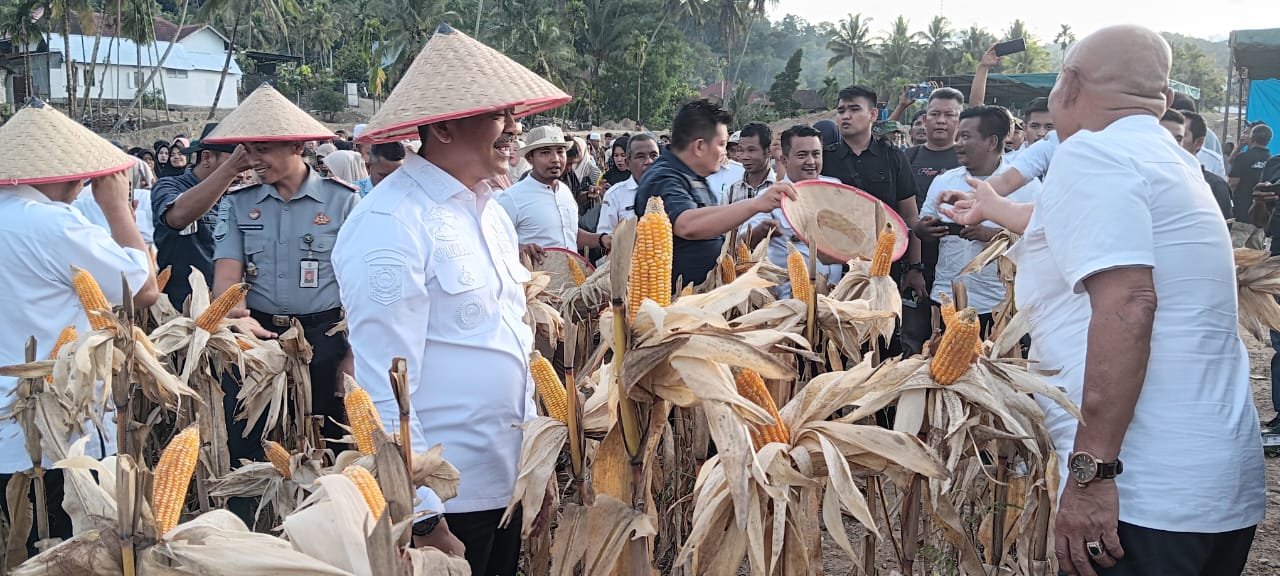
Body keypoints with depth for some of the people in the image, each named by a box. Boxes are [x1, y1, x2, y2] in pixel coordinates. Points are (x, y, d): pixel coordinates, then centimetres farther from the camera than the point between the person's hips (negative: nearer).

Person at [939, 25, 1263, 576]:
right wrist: (992, 209, 57)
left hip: (1146, 492, -9)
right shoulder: (1167, 157, 19)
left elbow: (1126, 303, -24)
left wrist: (1092, 468, -24)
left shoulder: (1089, 154, -10)